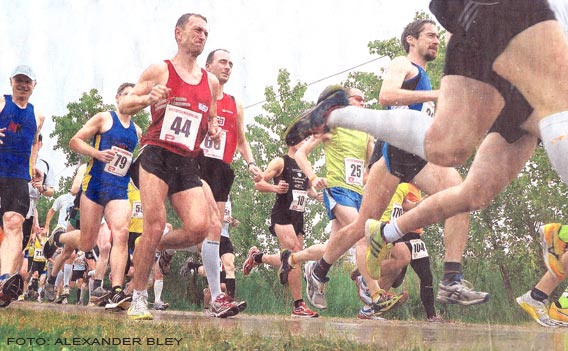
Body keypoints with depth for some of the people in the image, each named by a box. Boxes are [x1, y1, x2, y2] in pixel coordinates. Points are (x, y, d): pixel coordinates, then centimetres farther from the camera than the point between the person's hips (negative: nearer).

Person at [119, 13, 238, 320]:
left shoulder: (211, 82, 17)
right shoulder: (160, 71, 3)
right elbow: (124, 105, 3)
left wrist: (213, 130, 4)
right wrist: (148, 99, -17)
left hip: (188, 162, 5)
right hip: (156, 154, -4)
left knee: (198, 228, -13)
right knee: (155, 224, -14)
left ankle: (149, 248, 17)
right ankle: (138, 299, 0)